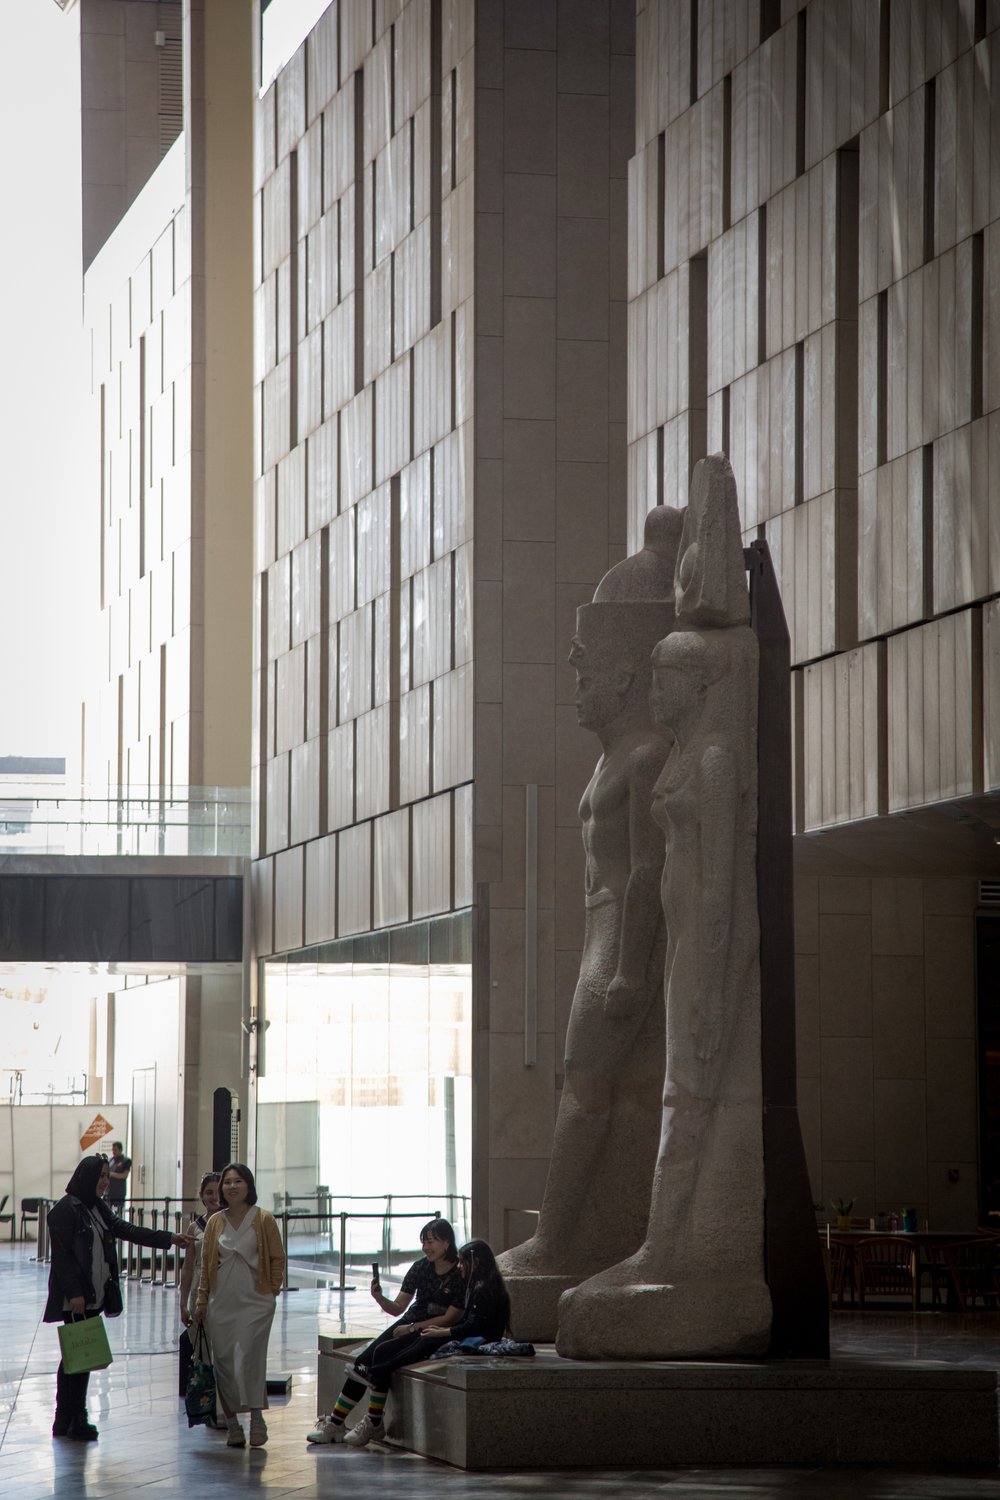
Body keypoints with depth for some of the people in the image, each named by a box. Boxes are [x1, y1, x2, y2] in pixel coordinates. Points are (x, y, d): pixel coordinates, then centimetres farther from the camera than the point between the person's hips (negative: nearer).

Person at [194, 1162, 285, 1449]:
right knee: (224, 1363, 1)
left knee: (248, 1358, -14)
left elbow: (277, 1258, 4)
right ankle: (232, 1423, 8)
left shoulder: (263, 1220, -1)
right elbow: (206, 1264, 13)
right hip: (221, 1304, 4)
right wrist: (201, 1301, 9)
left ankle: (257, 1417, -5)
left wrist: (272, 1290, -3)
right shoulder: (215, 1222, 9)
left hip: (254, 1303, -4)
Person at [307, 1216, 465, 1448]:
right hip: (409, 1326, 7)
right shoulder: (420, 1268, 7)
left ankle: (373, 1424, -19)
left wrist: (412, 1327, -14)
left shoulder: (461, 1274, -11)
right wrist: (379, 1297, -13)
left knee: (383, 1353, -28)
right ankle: (335, 1423, -11)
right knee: (363, 1360, -13)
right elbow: (398, 1307, 7)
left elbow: (451, 1317, -13)